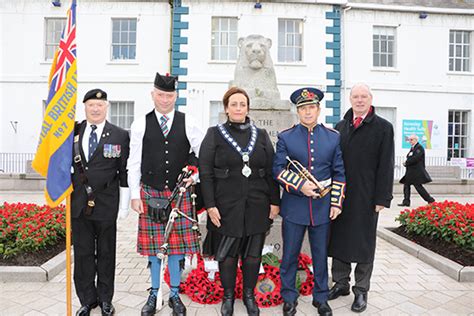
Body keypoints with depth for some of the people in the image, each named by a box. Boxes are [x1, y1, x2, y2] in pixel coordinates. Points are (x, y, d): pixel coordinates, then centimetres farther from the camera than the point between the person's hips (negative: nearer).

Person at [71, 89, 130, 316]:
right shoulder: (72, 132, 6)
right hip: (79, 203, 3)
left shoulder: (120, 136, -2)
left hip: (106, 203, -2)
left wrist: (124, 205, -4)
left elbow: (125, 172, -2)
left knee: (106, 253, 11)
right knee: (82, 252, 11)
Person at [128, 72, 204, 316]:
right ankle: (154, 294, 27)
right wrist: (135, 195, -3)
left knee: (177, 244, 6)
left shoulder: (187, 123, 1)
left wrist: (193, 173, -6)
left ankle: (175, 295, 24)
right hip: (150, 193, 0)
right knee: (153, 245, 9)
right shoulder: (141, 125, 1)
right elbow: (134, 163, 1)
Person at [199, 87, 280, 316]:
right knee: (227, 254, 10)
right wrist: (210, 205, -10)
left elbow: (271, 171, 6)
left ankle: (249, 295, 34)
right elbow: (205, 173, -5)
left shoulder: (261, 135, 7)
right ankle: (228, 297, 32)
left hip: (257, 207, 2)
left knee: (253, 254, 12)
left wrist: (274, 201, 1)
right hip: (226, 207, -2)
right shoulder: (214, 134, 0)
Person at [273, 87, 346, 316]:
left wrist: (336, 203, -1)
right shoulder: (285, 137, -1)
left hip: (323, 208, 2)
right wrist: (300, 185, -18)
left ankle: (321, 297, 32)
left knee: (321, 255, 14)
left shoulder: (333, 137, 5)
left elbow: (339, 173, 5)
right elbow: (278, 169, -5)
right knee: (290, 254, 9)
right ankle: (289, 297, 28)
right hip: (294, 207, -1)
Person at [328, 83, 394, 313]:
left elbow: (386, 165, -7)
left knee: (364, 242, 8)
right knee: (339, 240, 12)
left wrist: (382, 198, -11)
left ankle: (361, 290, 24)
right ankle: (341, 283, 29)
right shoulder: (340, 126, 9)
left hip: (366, 197, -4)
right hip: (340, 195, 4)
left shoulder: (383, 127, -2)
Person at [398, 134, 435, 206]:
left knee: (418, 186, -7)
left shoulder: (419, 147, -10)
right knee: (406, 185, 4)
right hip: (411, 171, 9)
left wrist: (406, 163, -12)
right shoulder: (412, 148, 18)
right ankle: (406, 202, 7)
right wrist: (406, 163, 0)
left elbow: (415, 158, -20)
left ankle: (430, 200, 6)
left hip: (417, 171, -9)